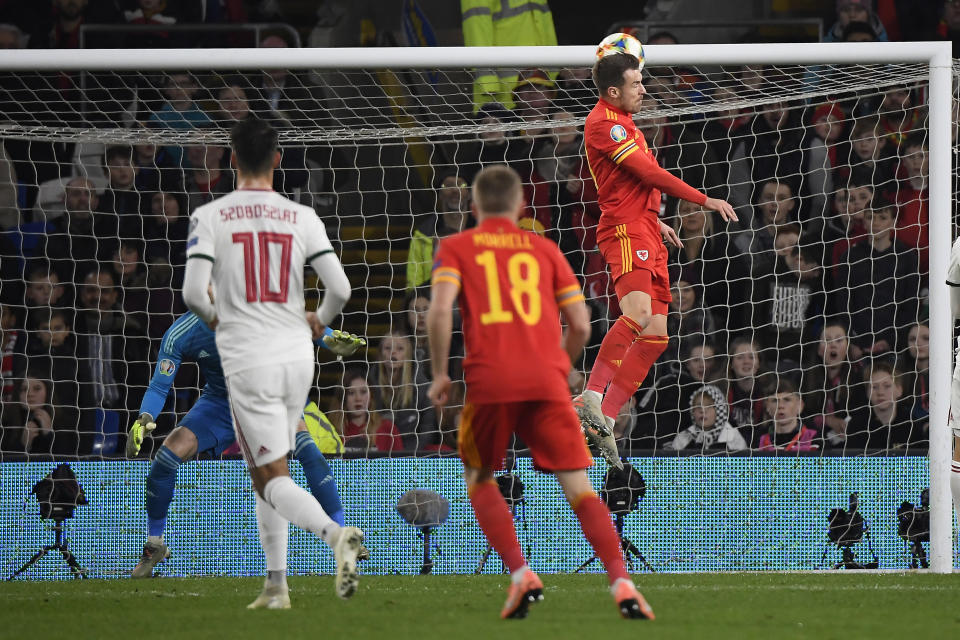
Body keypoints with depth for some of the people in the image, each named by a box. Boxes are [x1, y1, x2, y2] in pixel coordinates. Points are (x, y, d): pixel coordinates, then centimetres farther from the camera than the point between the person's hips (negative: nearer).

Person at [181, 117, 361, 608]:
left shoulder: (209, 217, -5)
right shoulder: (301, 218, 1)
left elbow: (193, 292, -13)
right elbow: (340, 287, -3)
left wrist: (213, 316, 10)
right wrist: (320, 321, 19)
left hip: (248, 360, -4)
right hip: (297, 355, 4)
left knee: (272, 477, -5)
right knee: (265, 472, 19)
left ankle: (335, 533, -33)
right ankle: (275, 585, 18)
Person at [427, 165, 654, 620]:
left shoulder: (456, 248, 12)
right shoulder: (545, 250, 18)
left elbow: (440, 309, -5)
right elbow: (580, 325, 13)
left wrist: (440, 374, 3)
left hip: (490, 381, -1)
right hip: (547, 381, 1)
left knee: (479, 480, 19)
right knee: (579, 489, 1)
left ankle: (520, 574, 0)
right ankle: (621, 582, -18)